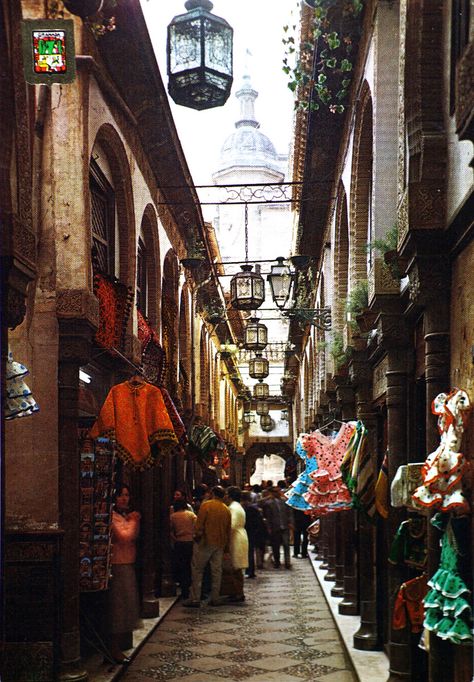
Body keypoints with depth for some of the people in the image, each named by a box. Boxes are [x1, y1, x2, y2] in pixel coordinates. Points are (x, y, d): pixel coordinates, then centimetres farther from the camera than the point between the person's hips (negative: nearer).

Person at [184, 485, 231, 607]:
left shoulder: (206, 505, -8)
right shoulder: (226, 509, 8)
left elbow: (199, 524, -12)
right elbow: (228, 530, 12)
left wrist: (197, 535, -1)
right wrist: (227, 546, 19)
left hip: (205, 542, -5)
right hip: (220, 543, 5)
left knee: (197, 569, 2)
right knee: (216, 571, 9)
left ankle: (195, 599, 0)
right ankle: (215, 598, 10)